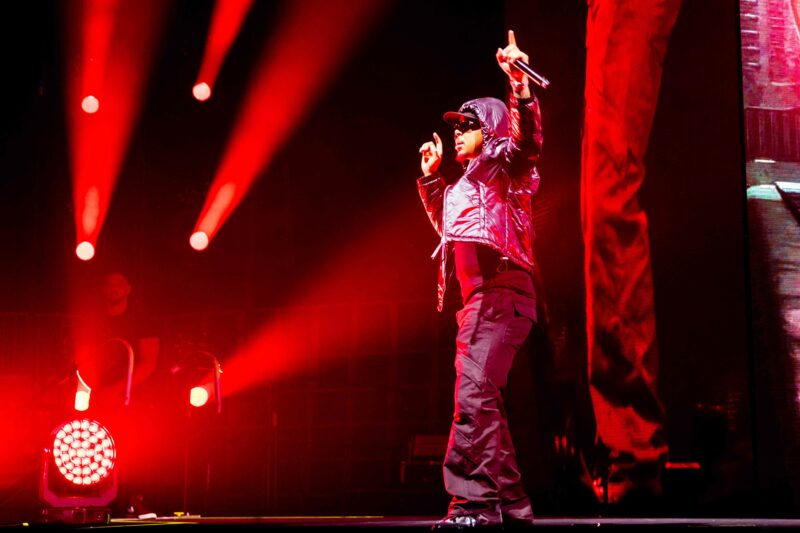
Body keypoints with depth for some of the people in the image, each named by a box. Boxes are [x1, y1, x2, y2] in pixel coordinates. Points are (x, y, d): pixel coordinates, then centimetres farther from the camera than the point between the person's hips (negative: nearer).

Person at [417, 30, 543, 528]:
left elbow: (528, 140, -23)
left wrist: (519, 85, -32)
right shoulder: (467, 183, 27)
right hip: (479, 301, 11)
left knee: (475, 395, -21)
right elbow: (447, 226, 42)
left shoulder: (502, 162, 0)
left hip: (500, 295, -11)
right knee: (481, 400, 11)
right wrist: (431, 177, 36)